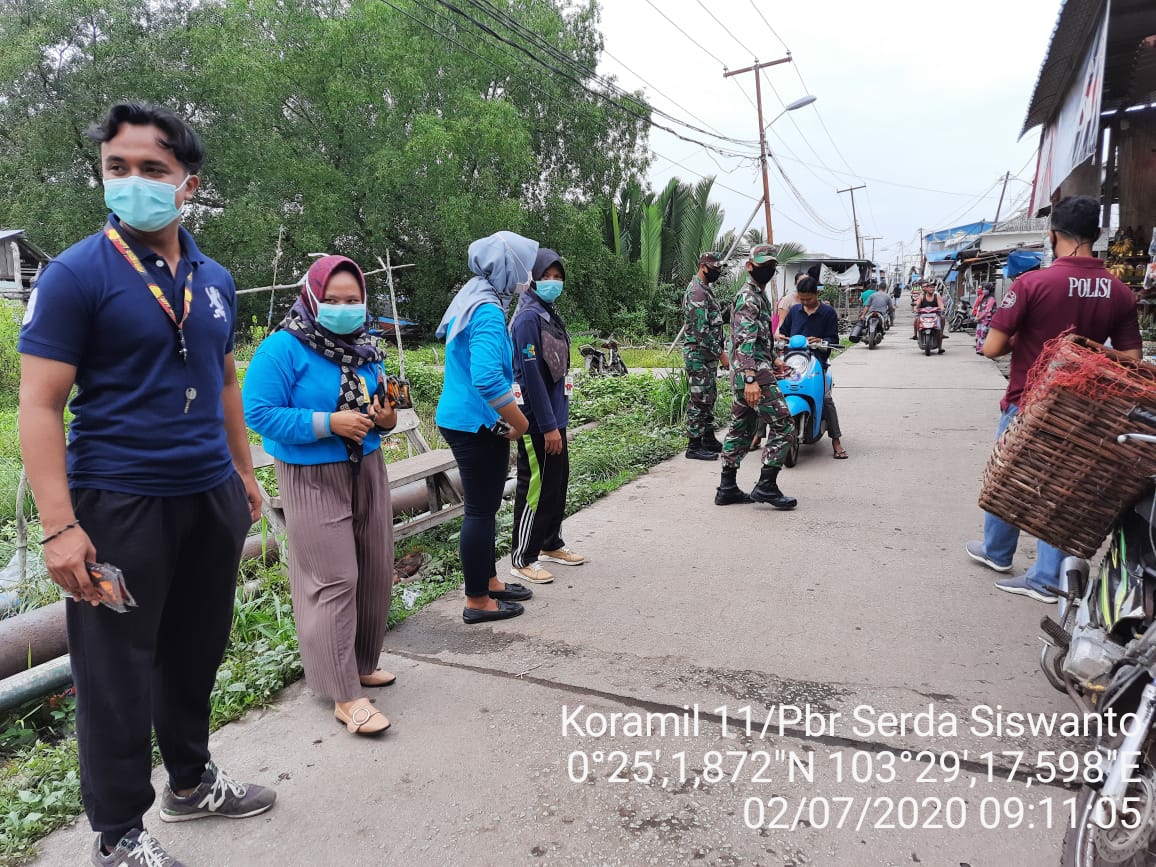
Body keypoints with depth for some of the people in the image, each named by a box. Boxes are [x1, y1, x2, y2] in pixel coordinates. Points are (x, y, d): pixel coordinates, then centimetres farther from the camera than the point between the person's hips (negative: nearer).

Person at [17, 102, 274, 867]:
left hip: (210, 496, 6)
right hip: (119, 504, -5)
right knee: (119, 671, 7)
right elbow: (40, 405, -12)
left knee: (196, 651, 18)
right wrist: (60, 527, -18)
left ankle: (192, 781, 39)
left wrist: (244, 472, 16)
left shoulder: (214, 279, 8)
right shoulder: (77, 273, -9)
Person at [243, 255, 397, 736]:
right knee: (334, 580, -7)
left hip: (367, 469, 7)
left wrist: (385, 418, -5)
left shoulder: (364, 347, 8)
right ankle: (346, 696, 2)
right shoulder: (283, 348, -13)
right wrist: (328, 423, -25)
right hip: (313, 479, -7)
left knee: (376, 571, 11)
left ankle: (361, 663, 31)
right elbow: (259, 413, -19)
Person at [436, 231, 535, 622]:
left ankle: (488, 580, 33)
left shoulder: (475, 299, 11)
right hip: (475, 424, -10)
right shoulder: (488, 311, -20)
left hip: (466, 421, 10)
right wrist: (520, 422, -17)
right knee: (481, 509, 1)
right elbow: (488, 380, -31)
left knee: (485, 506, 19)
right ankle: (477, 601, 14)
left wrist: (508, 418, 18)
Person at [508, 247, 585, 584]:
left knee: (558, 482, 17)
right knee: (535, 487, 0)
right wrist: (548, 426, -20)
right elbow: (532, 376, -21)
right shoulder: (528, 318, -16)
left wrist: (559, 419, 16)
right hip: (537, 421, -9)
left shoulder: (550, 314, 13)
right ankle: (522, 559, 12)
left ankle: (550, 544, 32)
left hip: (555, 416, 9)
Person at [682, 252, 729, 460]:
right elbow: (701, 330, -23)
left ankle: (708, 439, 24)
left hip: (708, 354, 10)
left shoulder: (706, 289, 16)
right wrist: (721, 354, -20)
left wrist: (718, 352, 21)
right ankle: (694, 446, -1)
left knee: (709, 397, 15)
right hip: (698, 354, -10)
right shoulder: (696, 292, -17)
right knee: (699, 399, -6)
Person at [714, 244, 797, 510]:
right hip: (755, 375, -10)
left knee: (741, 431, 11)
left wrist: (773, 362, 33)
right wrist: (751, 379, -31)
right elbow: (745, 340, -23)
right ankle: (766, 486, -5)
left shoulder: (759, 295, 20)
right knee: (782, 427, -7)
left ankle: (727, 488, 15)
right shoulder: (748, 297, -12)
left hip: (747, 377, 10)